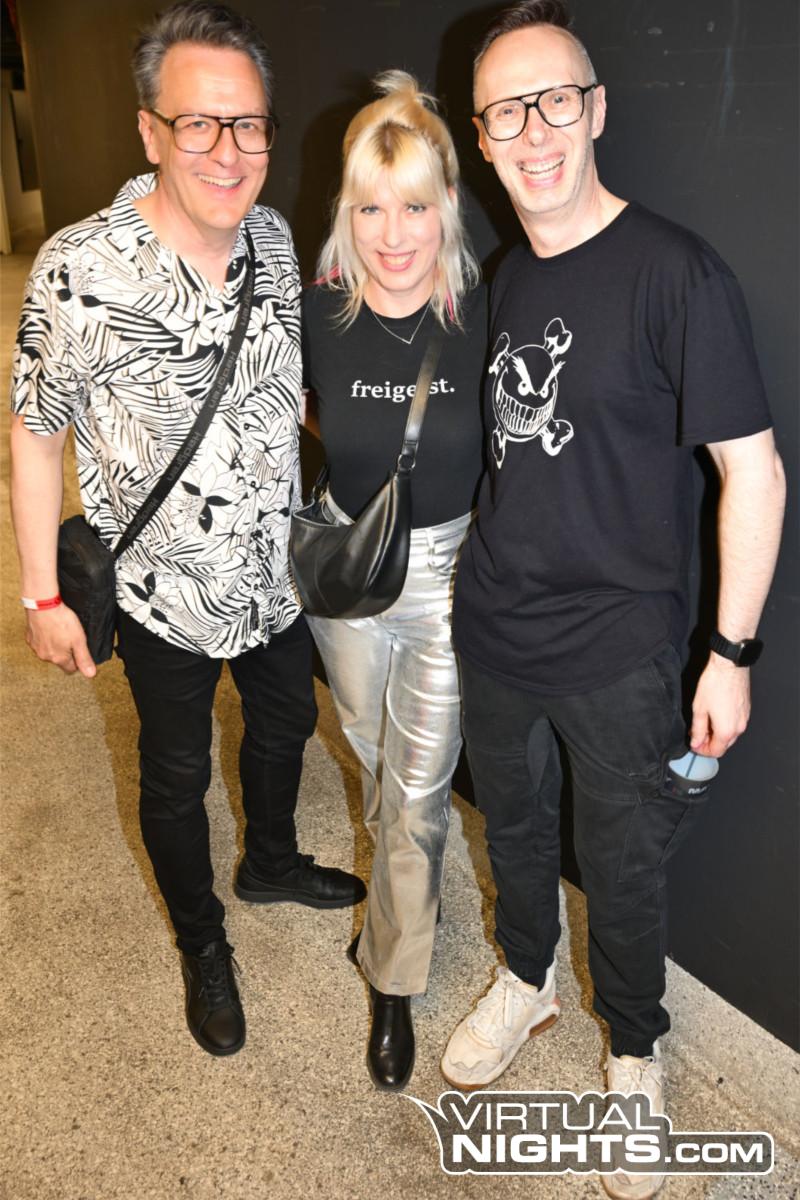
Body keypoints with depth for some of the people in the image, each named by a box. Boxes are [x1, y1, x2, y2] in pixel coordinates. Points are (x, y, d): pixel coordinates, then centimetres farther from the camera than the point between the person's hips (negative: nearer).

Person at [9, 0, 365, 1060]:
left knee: (285, 722, 25)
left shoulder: (277, 239, -6)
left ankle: (271, 863, 56)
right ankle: (201, 942, 43)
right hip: (163, 589, -5)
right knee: (177, 773, 15)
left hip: (275, 568, 5)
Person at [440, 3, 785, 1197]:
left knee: (623, 868, 14)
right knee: (513, 824, 23)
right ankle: (526, 978, 51)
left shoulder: (674, 270, -16)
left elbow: (753, 468, -14)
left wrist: (733, 653, -14)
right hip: (492, 627, 6)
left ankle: (634, 1047, 42)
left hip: (618, 652, -5)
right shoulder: (504, 279, 5)